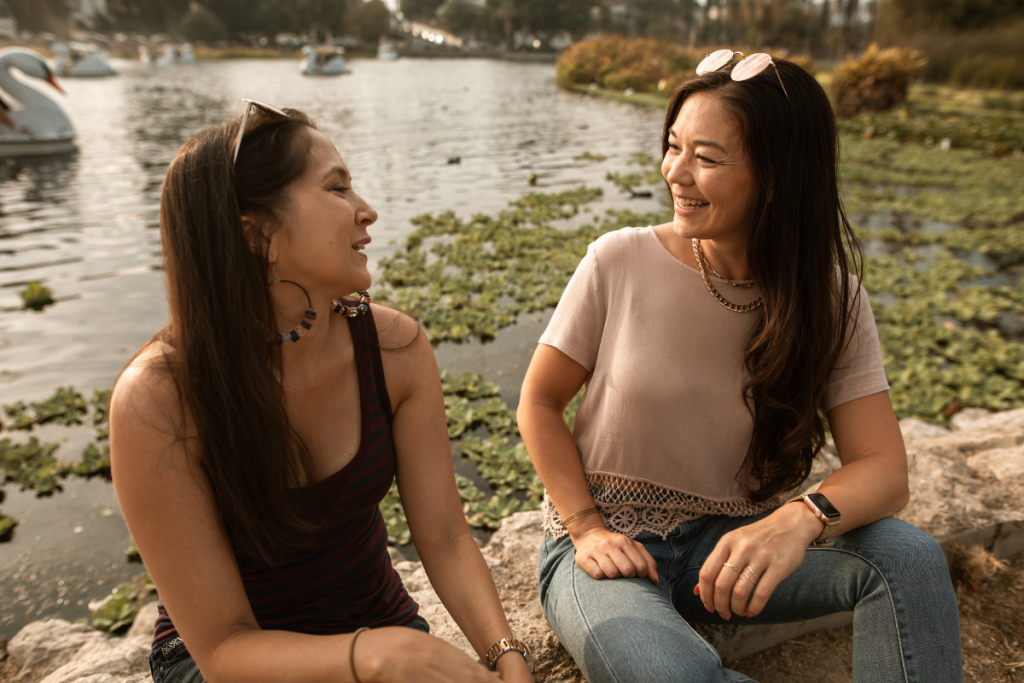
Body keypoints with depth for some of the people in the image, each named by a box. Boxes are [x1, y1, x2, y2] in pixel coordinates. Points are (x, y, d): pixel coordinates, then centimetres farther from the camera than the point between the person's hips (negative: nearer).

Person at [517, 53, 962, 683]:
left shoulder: (831, 300, -6)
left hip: (731, 541, 2)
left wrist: (800, 519, -34)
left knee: (910, 558, -23)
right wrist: (588, 528, -13)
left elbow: (884, 469, -12)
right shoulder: (619, 263, -13)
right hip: (609, 545, -2)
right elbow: (539, 406, -3)